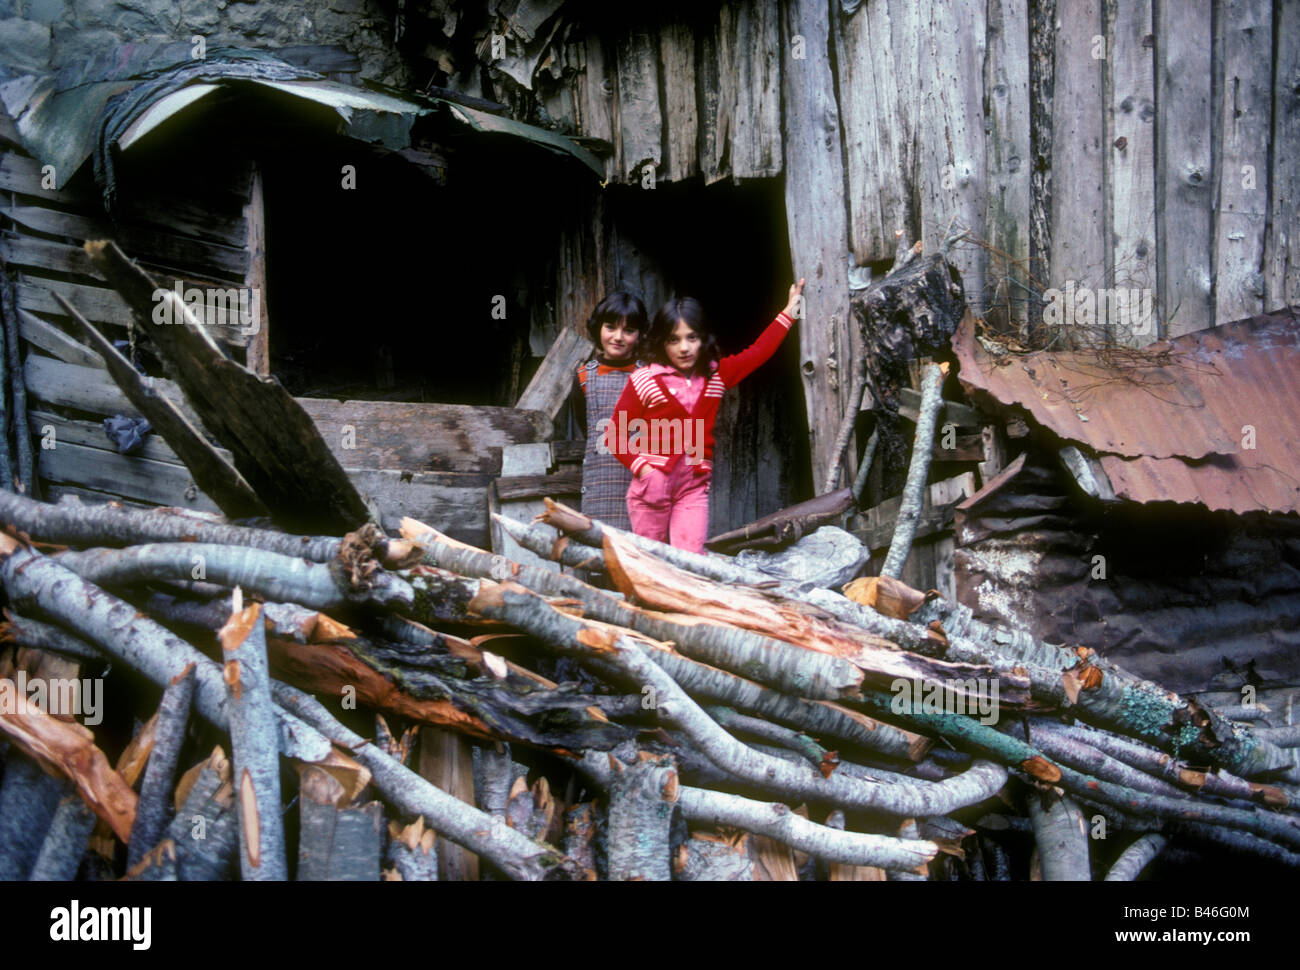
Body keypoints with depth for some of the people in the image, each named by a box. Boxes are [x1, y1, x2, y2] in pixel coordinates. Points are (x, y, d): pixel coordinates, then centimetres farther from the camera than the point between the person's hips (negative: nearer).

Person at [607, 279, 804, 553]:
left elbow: (756, 353, 13)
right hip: (652, 482, -2)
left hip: (694, 486, 3)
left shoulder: (716, 375, 8)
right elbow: (615, 433, -2)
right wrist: (640, 466, -13)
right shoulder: (645, 380, -4)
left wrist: (788, 313, 14)